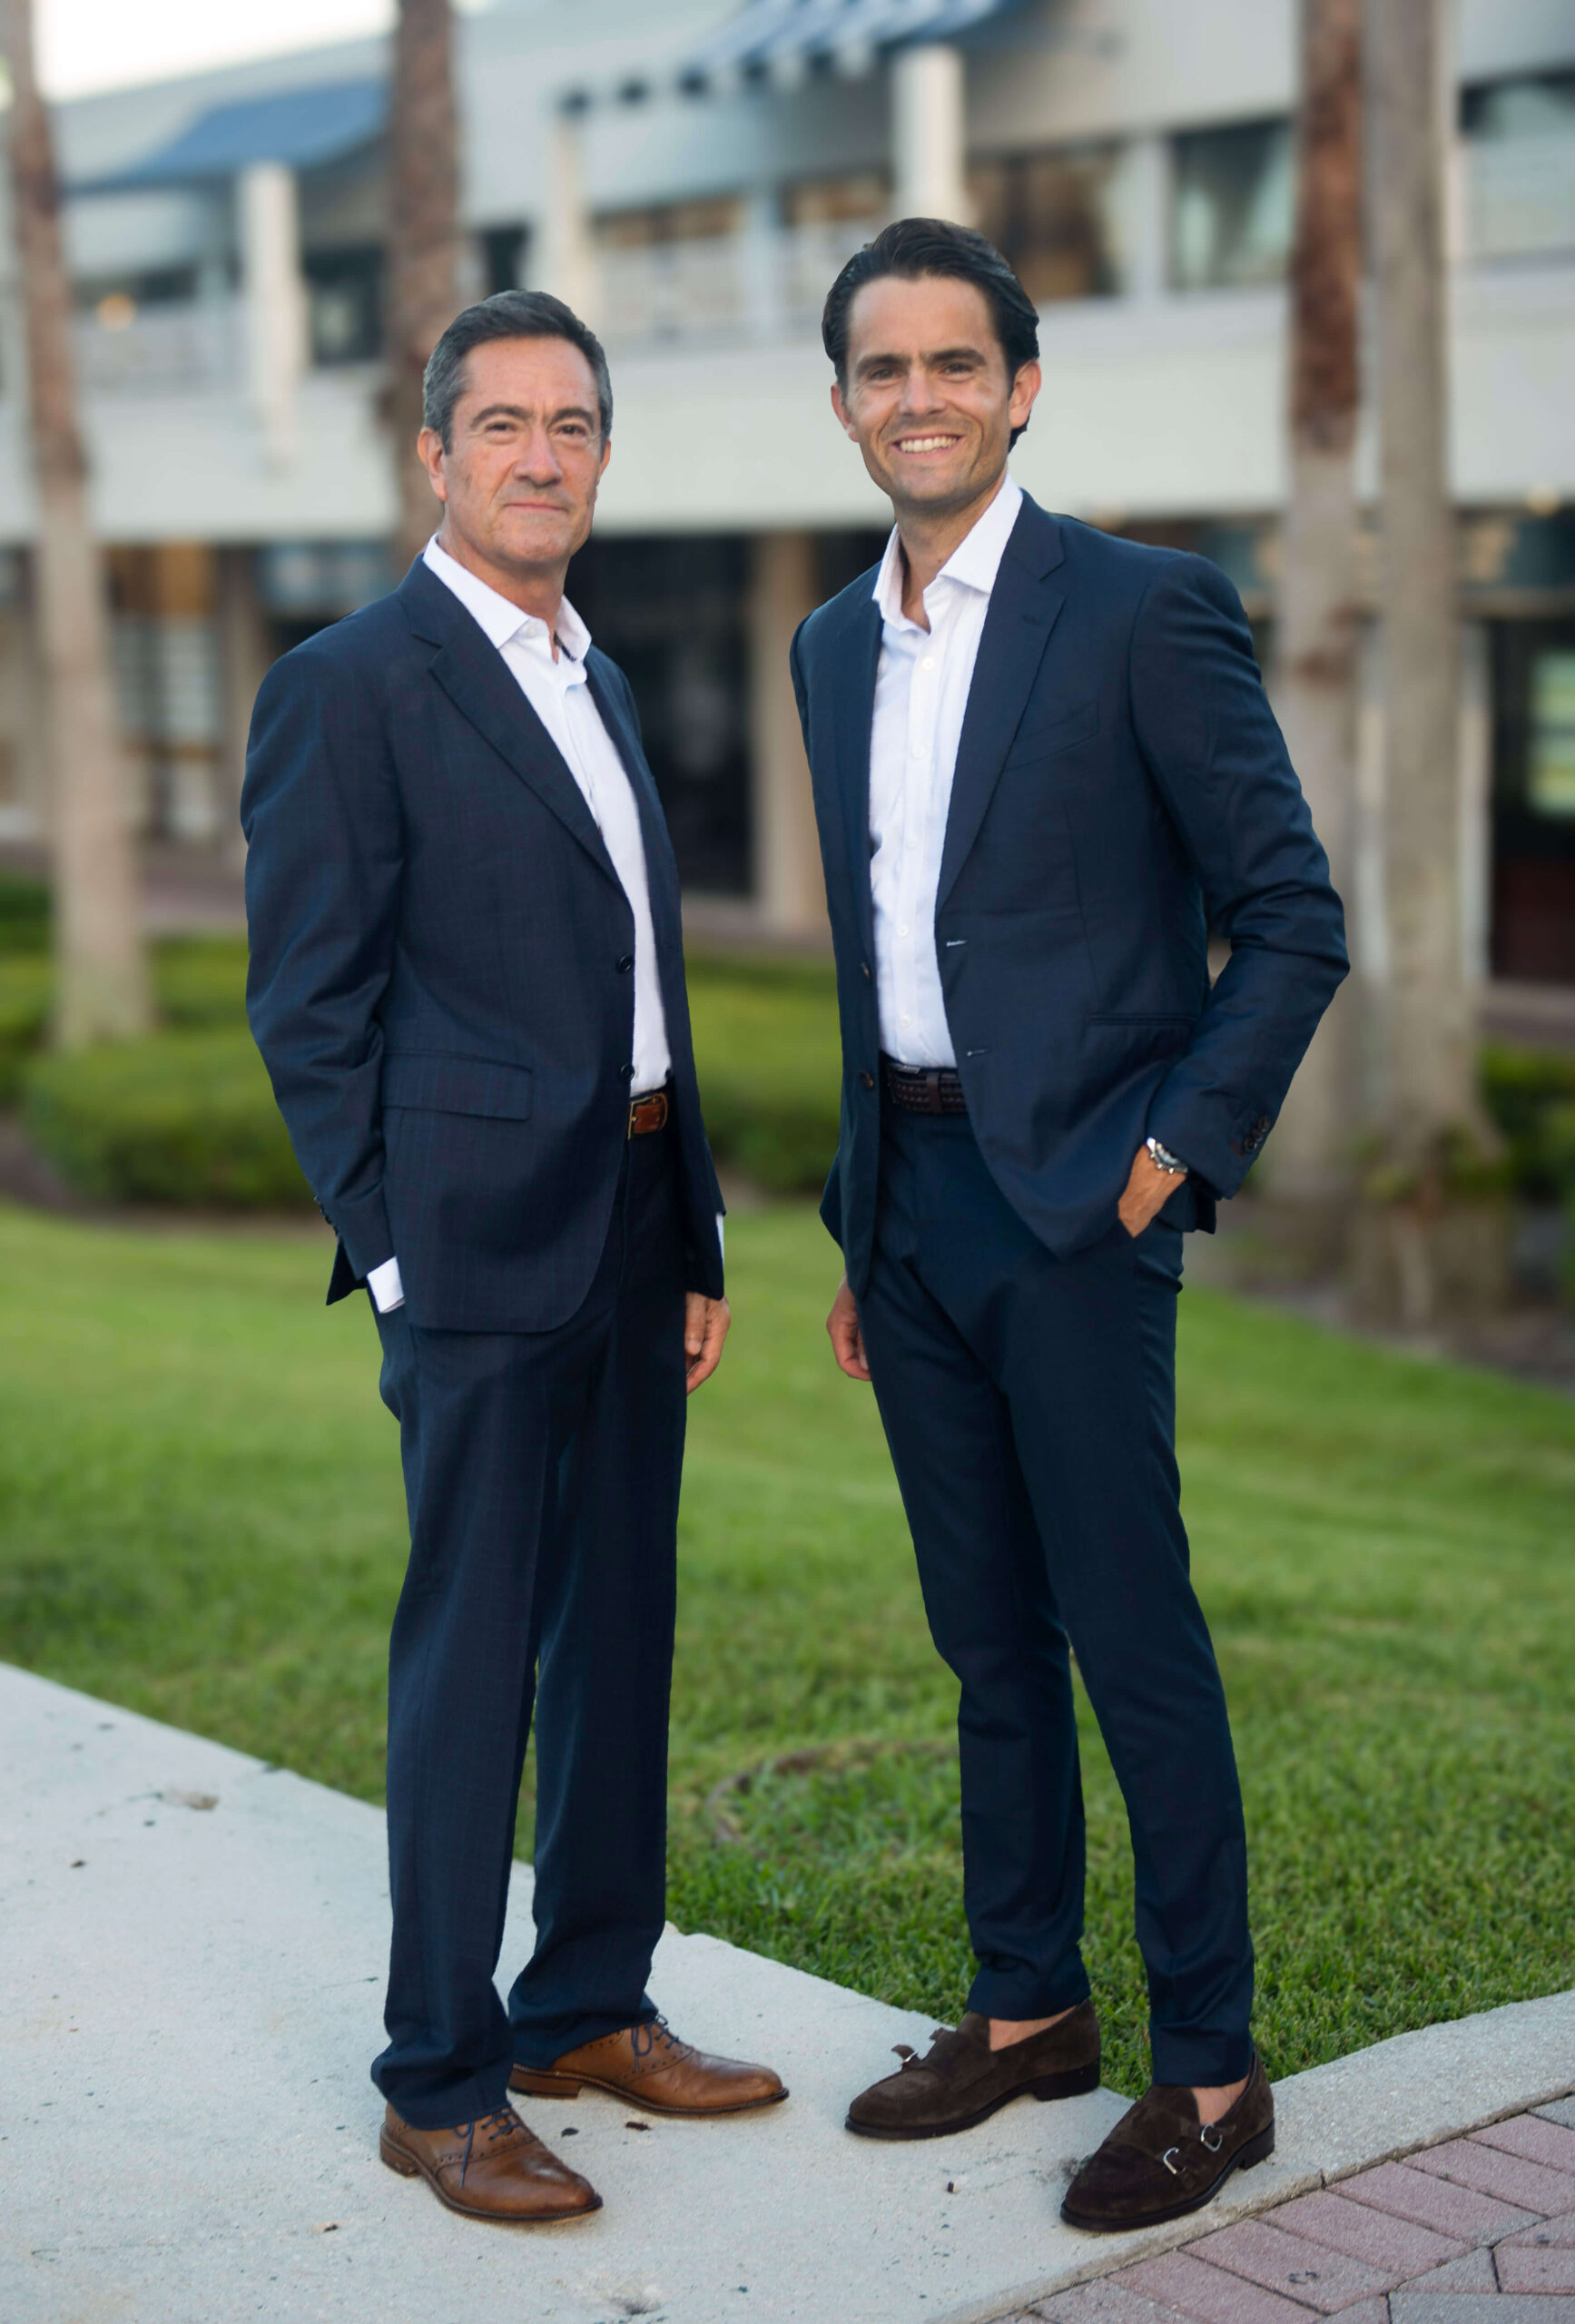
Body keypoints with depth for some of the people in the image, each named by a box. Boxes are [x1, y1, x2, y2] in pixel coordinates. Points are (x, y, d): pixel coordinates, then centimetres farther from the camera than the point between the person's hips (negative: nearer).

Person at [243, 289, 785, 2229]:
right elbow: (308, 1005, -9)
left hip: (632, 1237, 8)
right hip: (480, 1248, -8)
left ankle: (591, 2008, 28)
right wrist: (390, 1252, -13)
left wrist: (697, 1238, 14)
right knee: (470, 1660, -2)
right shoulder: (348, 685, -7)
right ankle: (439, 2084, 10)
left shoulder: (595, 684, 17)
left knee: (619, 1635, 14)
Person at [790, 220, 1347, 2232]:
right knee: (987, 1635, 15)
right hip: (912, 1200, 7)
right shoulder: (835, 648, 13)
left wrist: (1173, 1153, -13)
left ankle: (1210, 2071, 10)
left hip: (1074, 1200, -7)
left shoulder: (1143, 611, -8)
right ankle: (1027, 2009, 28)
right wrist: (861, 1230, 18)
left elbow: (1293, 918, -7)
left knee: (1134, 1644, -2)